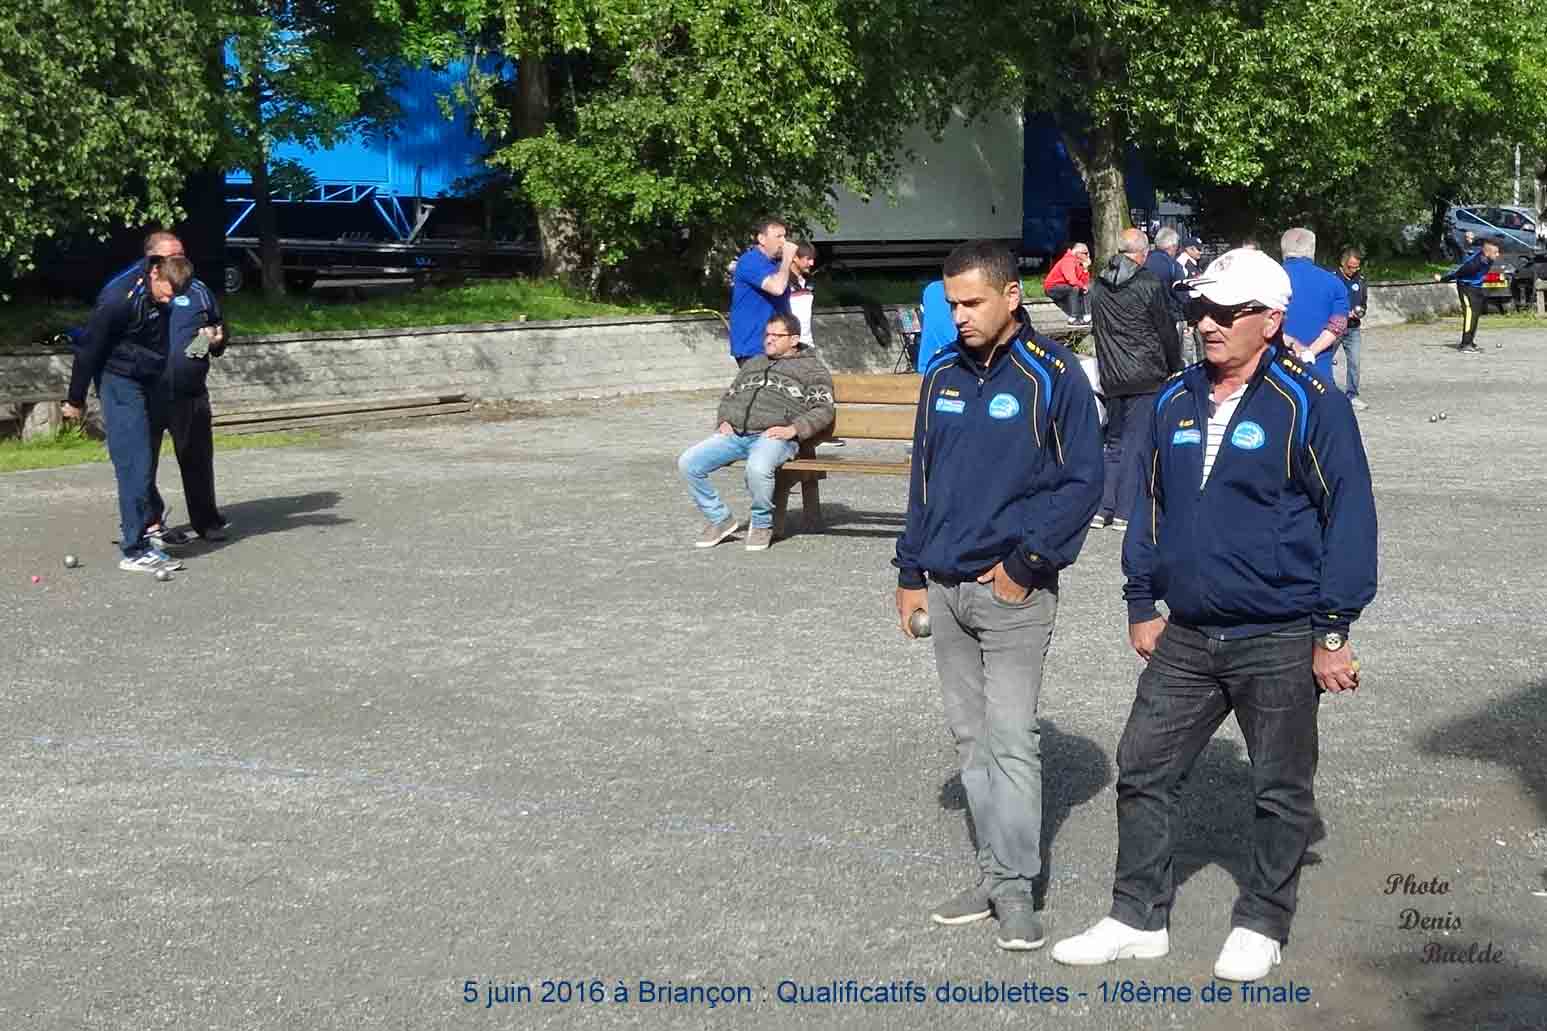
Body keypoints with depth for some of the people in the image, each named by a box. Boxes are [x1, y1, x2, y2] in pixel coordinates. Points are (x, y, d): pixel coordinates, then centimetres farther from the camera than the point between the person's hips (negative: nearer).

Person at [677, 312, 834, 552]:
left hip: (772, 436, -6)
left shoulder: (811, 368, 13)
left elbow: (823, 410, 2)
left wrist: (793, 429, -14)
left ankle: (762, 524, -12)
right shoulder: (753, 365, 32)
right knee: (688, 463, -16)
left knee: (758, 468, -40)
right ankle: (720, 519, 0)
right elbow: (728, 398, 33)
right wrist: (724, 421, 10)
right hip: (735, 434, 6)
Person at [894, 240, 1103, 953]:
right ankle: (994, 873, 18)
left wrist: (1026, 561, -12)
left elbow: (1083, 481, -8)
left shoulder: (1053, 375, -8)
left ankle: (1015, 887, 0)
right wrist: (911, 574, 13)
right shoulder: (942, 377, 9)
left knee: (1011, 737, -7)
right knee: (970, 735, 10)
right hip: (945, 588, 6)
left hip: (1014, 591, -6)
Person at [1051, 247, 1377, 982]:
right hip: (1186, 637, 6)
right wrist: (1141, 604, 13)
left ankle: (1261, 927, 24)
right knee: (1143, 771, 8)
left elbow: (1350, 515, -10)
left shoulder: (1309, 404, -11)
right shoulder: (1175, 403, 7)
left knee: (1281, 790, 8)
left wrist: (1333, 631, -11)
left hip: (1279, 642, -5)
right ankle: (1138, 919, 21)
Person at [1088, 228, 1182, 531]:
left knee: (1114, 441, 14)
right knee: (1137, 442, -1)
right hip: (1147, 377, -5)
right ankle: (1125, 511, -2)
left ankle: (1102, 508, 11)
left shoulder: (1097, 286, 6)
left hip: (1112, 378, 5)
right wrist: (1175, 369, 8)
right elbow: (1166, 331, -5)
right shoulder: (1149, 284, -10)